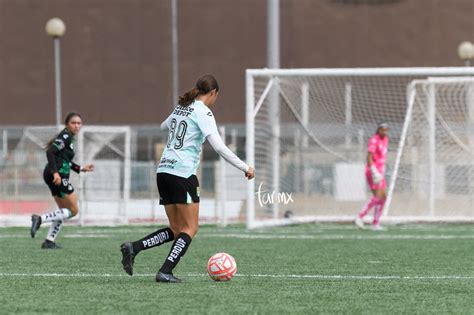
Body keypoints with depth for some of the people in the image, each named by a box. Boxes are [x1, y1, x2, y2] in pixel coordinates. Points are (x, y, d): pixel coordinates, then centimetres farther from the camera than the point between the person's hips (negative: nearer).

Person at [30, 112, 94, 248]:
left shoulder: (69, 137, 18)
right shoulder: (65, 136, -11)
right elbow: (50, 152, -23)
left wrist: (81, 169, 26)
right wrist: (55, 172, -30)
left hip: (57, 176, 10)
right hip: (58, 176, -10)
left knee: (64, 211, 18)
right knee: (73, 210, -5)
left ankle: (49, 241, 16)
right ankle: (40, 219, -14)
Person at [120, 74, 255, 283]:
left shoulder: (181, 107, 16)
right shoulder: (203, 112, -7)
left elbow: (164, 126, 38)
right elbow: (219, 147, -16)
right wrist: (245, 168, -11)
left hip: (164, 171, 8)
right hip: (182, 173, -8)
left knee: (176, 230, 12)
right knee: (191, 228, 0)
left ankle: (133, 247, -3)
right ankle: (165, 272, -11)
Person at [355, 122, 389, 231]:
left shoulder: (385, 139, 14)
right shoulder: (374, 140, -14)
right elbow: (369, 157, -20)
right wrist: (374, 172, -27)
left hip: (380, 172, 9)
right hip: (373, 171, -9)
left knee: (383, 197, 5)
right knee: (378, 196, -19)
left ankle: (376, 223, 9)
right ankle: (360, 216, -12)